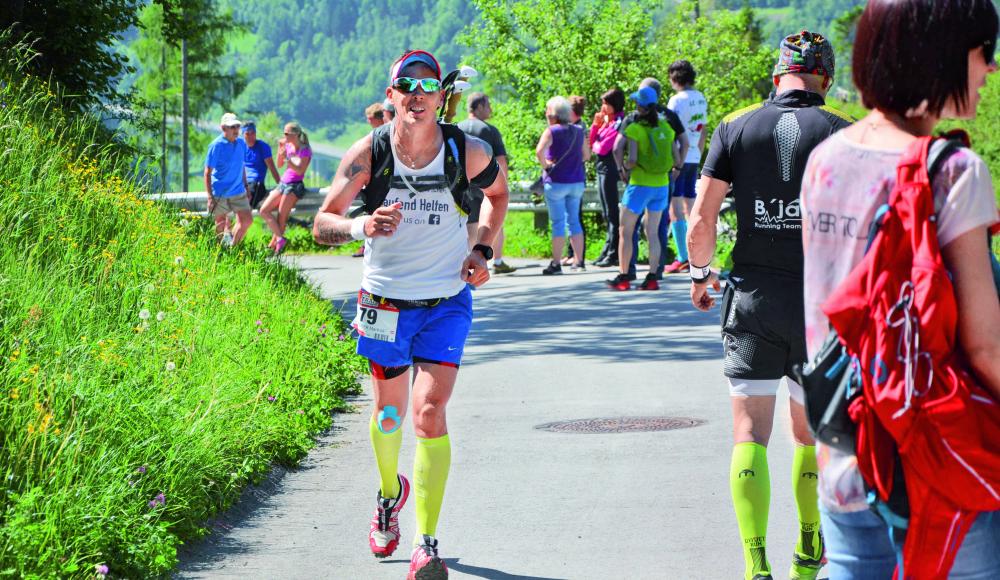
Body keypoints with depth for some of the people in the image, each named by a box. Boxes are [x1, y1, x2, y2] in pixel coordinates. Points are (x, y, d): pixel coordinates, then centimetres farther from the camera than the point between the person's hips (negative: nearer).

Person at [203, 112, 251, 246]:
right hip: (220, 193, -5)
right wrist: (210, 197, -16)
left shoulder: (241, 143, 4)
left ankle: (233, 246, 15)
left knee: (247, 220, -2)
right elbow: (208, 172, -11)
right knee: (221, 225, 6)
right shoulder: (216, 146, -13)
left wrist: (246, 187, 16)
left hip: (238, 192, 5)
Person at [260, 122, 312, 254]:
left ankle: (273, 245, -2)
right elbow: (279, 165, 14)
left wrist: (287, 158, -28)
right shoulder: (288, 146, 11)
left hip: (294, 186, -8)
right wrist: (280, 148, 0)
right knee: (264, 210, 0)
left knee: (281, 217, -8)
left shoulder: (305, 150, -10)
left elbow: (300, 171, -19)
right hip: (283, 183, 8)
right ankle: (280, 238, -1)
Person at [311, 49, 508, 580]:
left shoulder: (468, 152, -10)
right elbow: (322, 223, -8)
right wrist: (362, 226, -29)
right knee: (389, 409, 17)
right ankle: (390, 492, 49)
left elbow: (498, 193, 13)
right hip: (385, 301, 1)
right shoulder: (368, 153, -12)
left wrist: (483, 249, -1)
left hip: (447, 302, -1)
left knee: (429, 413, -15)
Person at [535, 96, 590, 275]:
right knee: (574, 220, 13)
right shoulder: (578, 131, 7)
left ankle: (556, 263, -1)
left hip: (556, 181, -5)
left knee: (558, 223, -2)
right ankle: (579, 260, 13)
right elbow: (586, 154, 16)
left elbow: (539, 151, -26)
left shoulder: (551, 131, -11)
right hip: (577, 182, 5)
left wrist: (545, 165, -12)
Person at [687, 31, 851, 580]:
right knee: (810, 433, 17)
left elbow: (700, 226, -3)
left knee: (749, 435, 2)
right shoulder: (842, 133, -3)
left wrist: (701, 275, 15)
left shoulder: (735, 128, -1)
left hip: (753, 302, 0)